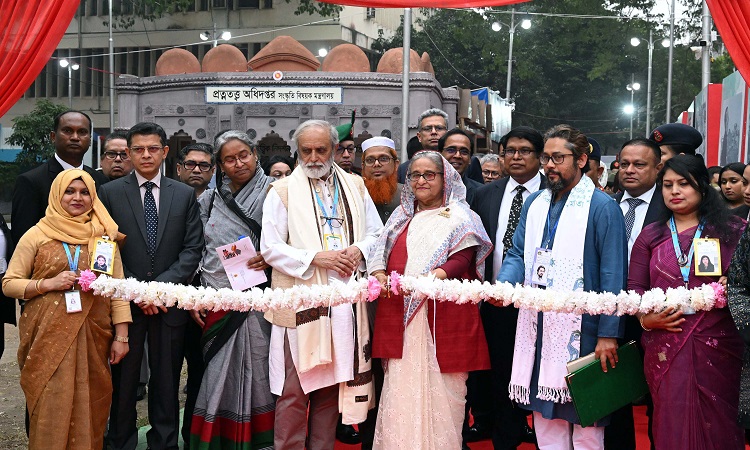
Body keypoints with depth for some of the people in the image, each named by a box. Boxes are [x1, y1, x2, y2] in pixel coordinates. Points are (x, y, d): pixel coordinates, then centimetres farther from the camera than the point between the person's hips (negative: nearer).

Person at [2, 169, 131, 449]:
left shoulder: (104, 235, 7)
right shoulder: (37, 235, 4)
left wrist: (121, 336, 0)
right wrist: (48, 283, -12)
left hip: (93, 337, 1)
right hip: (48, 337, -1)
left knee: (89, 409, 5)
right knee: (51, 409, -1)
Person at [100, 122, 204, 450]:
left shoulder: (185, 195, 7)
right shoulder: (110, 193, 3)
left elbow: (193, 249, 1)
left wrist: (161, 286, -10)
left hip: (170, 302, 1)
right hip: (125, 301, -1)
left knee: (166, 382, 8)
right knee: (123, 381, 7)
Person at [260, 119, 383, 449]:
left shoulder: (355, 186, 13)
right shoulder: (283, 191, 2)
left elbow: (376, 234, 14)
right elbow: (270, 248, -4)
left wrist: (359, 250, -7)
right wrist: (315, 258, -14)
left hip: (345, 300, 3)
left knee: (331, 386, 11)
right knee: (293, 391, -1)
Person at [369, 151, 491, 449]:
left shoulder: (459, 216, 3)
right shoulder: (402, 215, 19)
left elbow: (461, 260, -10)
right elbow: (382, 254, 11)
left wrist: (434, 277, -27)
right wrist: (380, 276, -10)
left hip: (443, 313, -4)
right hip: (400, 314, 5)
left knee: (438, 386, -1)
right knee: (400, 386, 5)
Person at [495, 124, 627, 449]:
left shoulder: (602, 207, -7)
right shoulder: (535, 204, 12)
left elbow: (613, 275, -11)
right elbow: (518, 254, 11)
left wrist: (608, 335, -15)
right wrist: (502, 285, -12)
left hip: (581, 328, -5)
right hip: (538, 327, 6)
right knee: (544, 415, 13)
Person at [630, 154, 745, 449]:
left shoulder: (731, 231, 7)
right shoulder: (650, 236, 11)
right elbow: (634, 287, 8)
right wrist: (645, 317, -8)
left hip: (717, 344, -1)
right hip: (664, 346, 1)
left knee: (717, 424, 4)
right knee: (671, 424, 5)